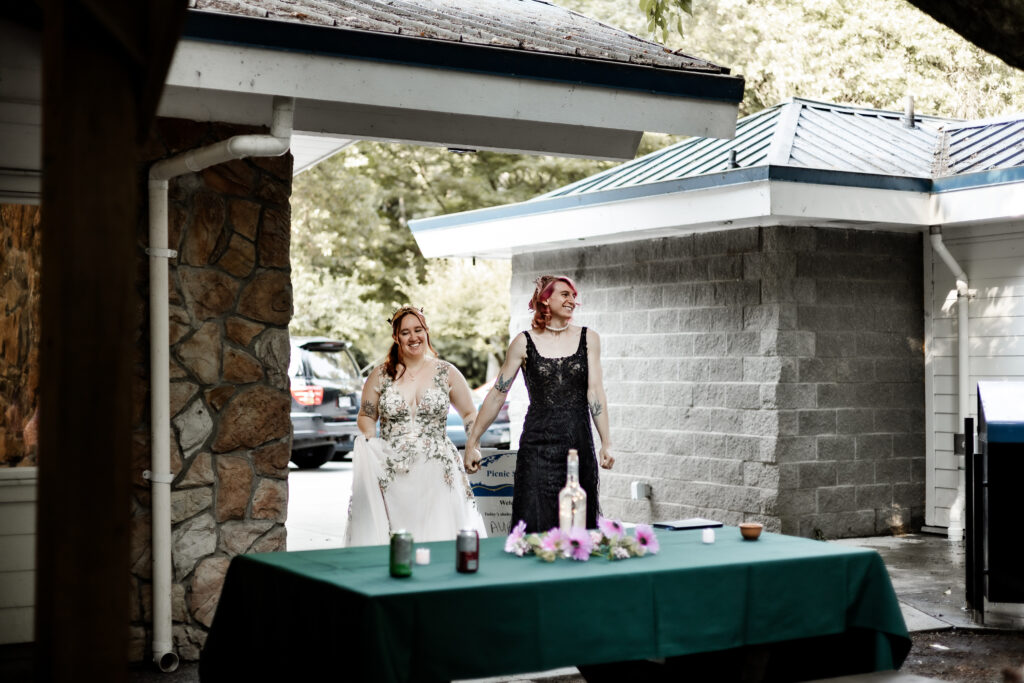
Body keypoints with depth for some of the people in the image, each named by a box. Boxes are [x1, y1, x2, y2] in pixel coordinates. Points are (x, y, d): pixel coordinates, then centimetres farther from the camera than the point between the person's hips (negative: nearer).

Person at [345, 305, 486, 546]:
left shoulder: (446, 373, 8)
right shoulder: (381, 375, 8)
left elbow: (470, 414, 15)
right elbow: (366, 416, 16)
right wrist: (369, 442, -4)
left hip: (437, 474, 0)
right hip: (392, 476, 0)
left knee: (438, 537, -8)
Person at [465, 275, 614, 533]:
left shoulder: (588, 339, 6)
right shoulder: (524, 342, 1)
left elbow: (595, 391, 2)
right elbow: (497, 394, 5)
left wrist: (606, 443, -5)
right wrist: (472, 441, 3)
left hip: (579, 444, 2)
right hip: (538, 446, -2)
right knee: (534, 525, -5)